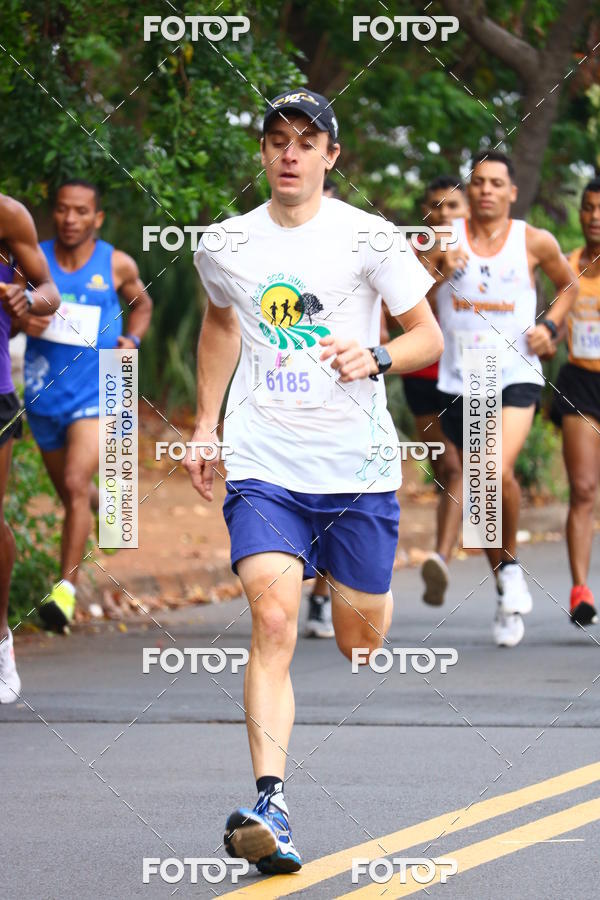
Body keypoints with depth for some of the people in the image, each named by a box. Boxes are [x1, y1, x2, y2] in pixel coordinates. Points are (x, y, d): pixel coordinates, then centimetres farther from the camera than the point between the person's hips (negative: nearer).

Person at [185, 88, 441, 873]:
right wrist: (204, 425, 20)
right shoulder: (224, 247, 5)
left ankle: (351, 582, 46)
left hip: (358, 466, 0)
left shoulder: (367, 238, -3)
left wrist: (375, 357, -17)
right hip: (263, 465, 0)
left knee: (361, 640, 8)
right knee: (273, 622, -19)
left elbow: (429, 337, 3)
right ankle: (270, 804, -25)